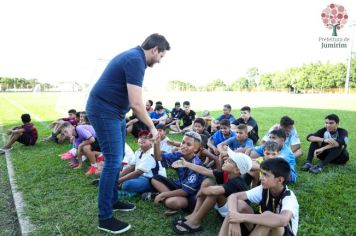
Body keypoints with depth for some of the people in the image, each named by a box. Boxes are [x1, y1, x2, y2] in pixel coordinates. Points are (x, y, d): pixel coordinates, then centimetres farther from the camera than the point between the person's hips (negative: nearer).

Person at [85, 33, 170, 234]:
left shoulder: (134, 56, 14)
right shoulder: (136, 60, -19)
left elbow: (133, 102, 16)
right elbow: (136, 104, -24)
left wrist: (147, 123, 13)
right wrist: (152, 127, -11)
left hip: (113, 111, 11)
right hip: (104, 111, -11)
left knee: (117, 158, 16)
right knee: (113, 161, -9)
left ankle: (113, 200, 30)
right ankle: (105, 218, 2)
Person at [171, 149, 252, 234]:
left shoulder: (236, 183, -31)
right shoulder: (225, 174, -7)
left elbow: (215, 190, -44)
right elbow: (205, 171, -5)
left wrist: (201, 190, -24)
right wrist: (186, 164, -3)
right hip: (224, 206, 8)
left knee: (214, 191, -32)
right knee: (207, 182, -7)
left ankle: (195, 222, -19)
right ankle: (194, 214, -11)